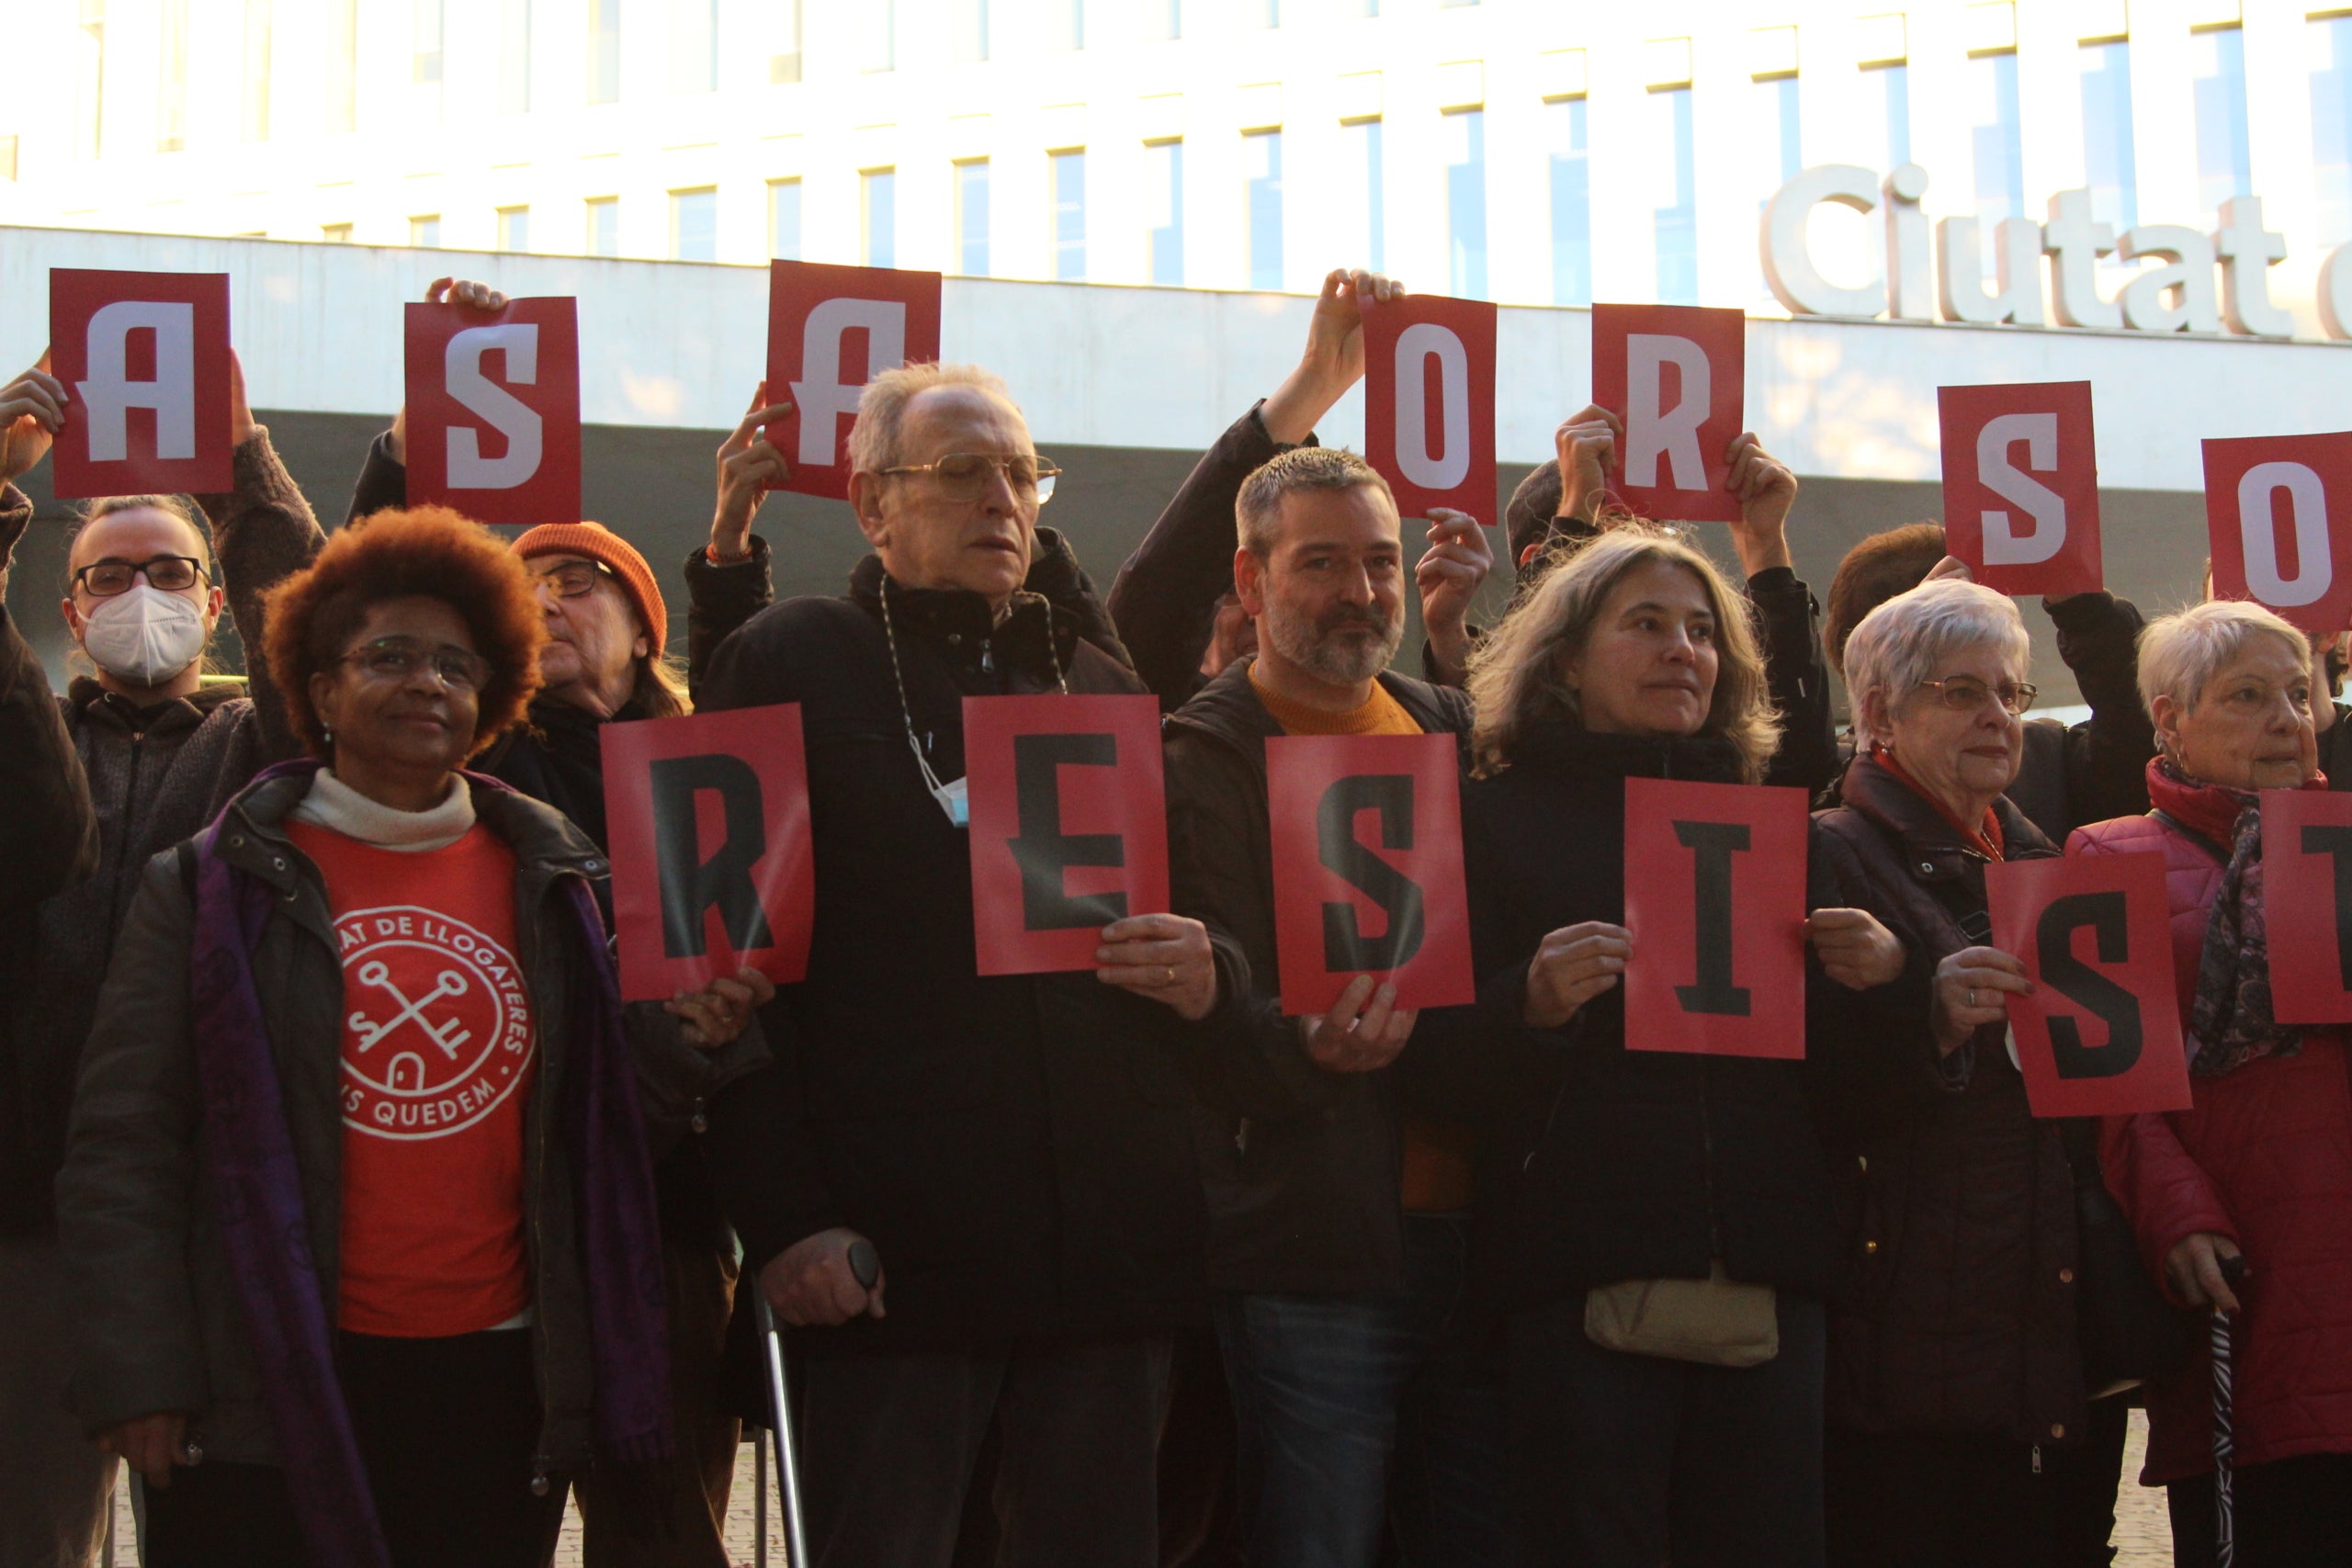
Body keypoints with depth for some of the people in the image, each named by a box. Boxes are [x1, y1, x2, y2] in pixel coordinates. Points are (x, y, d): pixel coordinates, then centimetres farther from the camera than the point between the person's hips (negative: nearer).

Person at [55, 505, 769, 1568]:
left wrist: (684, 1040, -7)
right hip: (266, 1399, -2)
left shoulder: (550, 881, 9)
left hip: (498, 1387, 3)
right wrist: (139, 1377, -8)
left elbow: (606, 1123, 13)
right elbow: (125, 1150, -2)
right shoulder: (211, 886, 1)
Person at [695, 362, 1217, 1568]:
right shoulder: (790, 667, 4)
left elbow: (1182, 914, 26)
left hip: (1108, 1243, 5)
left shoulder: (1105, 686, 20)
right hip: (891, 1255, -4)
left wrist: (1207, 972, 0)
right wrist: (784, 1218, -12)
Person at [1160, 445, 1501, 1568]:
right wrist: (1310, 1048, -32)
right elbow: (1214, 1011, -12)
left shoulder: (1454, 732, 15)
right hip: (1315, 1253, -5)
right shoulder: (1202, 758, -3)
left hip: (1476, 1222, 6)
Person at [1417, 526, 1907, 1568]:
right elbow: (1434, 1070, 0)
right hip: (1584, 1283, -3)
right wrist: (1534, 1003, -19)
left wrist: (1877, 975, -1)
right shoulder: (1499, 818, 7)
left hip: (1769, 1284, 4)